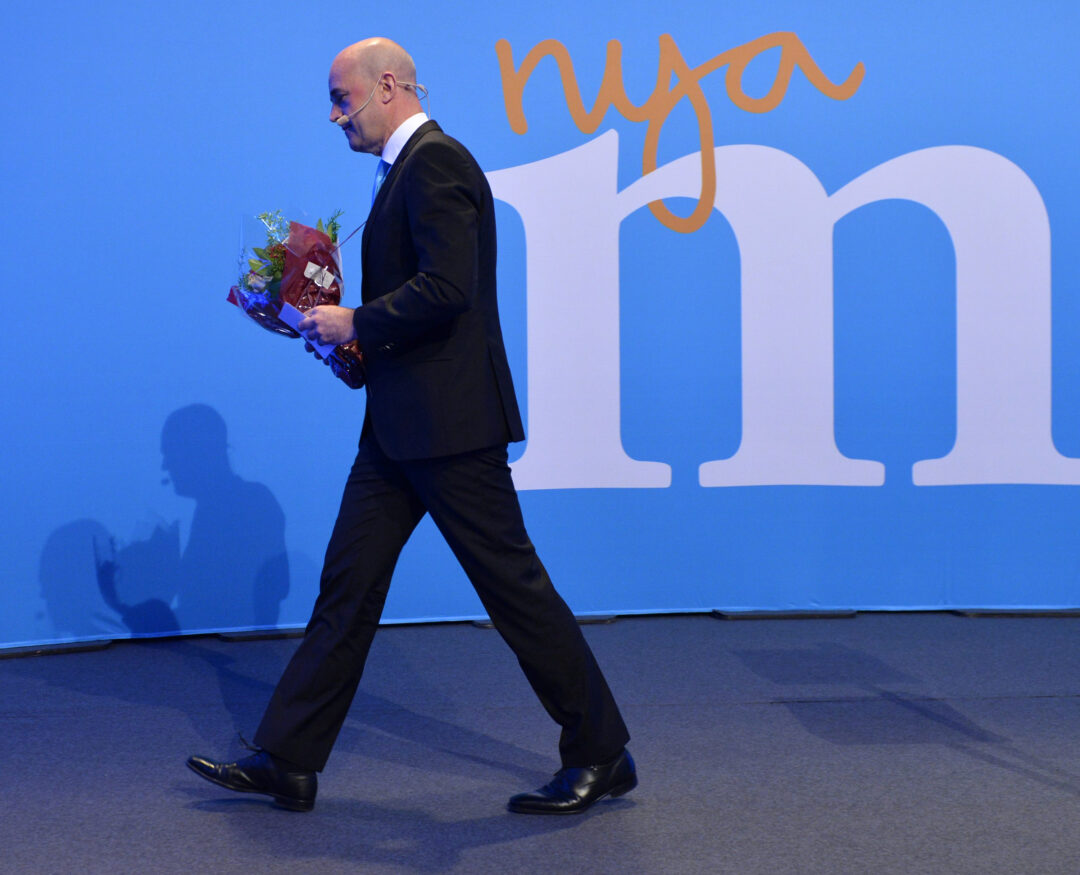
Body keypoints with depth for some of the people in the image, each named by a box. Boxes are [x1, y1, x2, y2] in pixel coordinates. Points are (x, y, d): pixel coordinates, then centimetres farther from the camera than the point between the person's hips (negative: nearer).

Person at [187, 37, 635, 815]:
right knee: (348, 585, 10)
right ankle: (287, 762, 16)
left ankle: (601, 755, 11)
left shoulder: (435, 160, -13)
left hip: (449, 421, -10)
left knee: (514, 586, -2)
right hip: (400, 424, 10)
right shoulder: (407, 168, 18)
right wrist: (355, 332, 9)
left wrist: (358, 323, -13)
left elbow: (446, 289, -23)